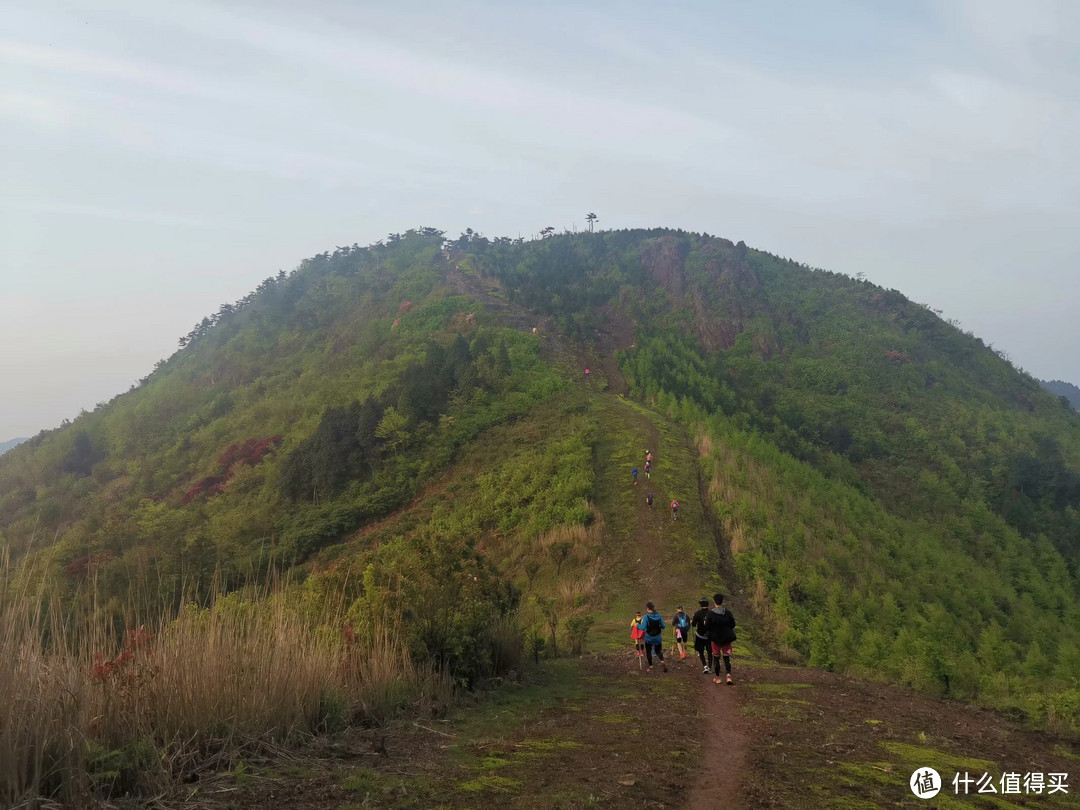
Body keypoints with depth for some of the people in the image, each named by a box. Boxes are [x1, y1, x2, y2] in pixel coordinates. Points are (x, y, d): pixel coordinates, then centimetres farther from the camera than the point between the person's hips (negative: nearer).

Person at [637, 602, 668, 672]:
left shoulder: (646, 617, -16)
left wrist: (638, 625, -1)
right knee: (658, 651, 14)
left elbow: (643, 628, -20)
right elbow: (663, 626, -1)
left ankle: (651, 667, 15)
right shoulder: (658, 616, -5)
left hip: (649, 638, -3)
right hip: (658, 637, 3)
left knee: (648, 651, 16)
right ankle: (662, 661, -14)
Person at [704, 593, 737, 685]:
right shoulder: (728, 612, -7)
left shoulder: (711, 613, -14)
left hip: (715, 639, -2)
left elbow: (707, 627, -13)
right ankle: (728, 676, -10)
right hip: (727, 638, 2)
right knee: (726, 657, 8)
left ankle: (717, 678, 17)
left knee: (716, 658, 12)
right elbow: (733, 624, 1)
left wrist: (705, 623, 8)